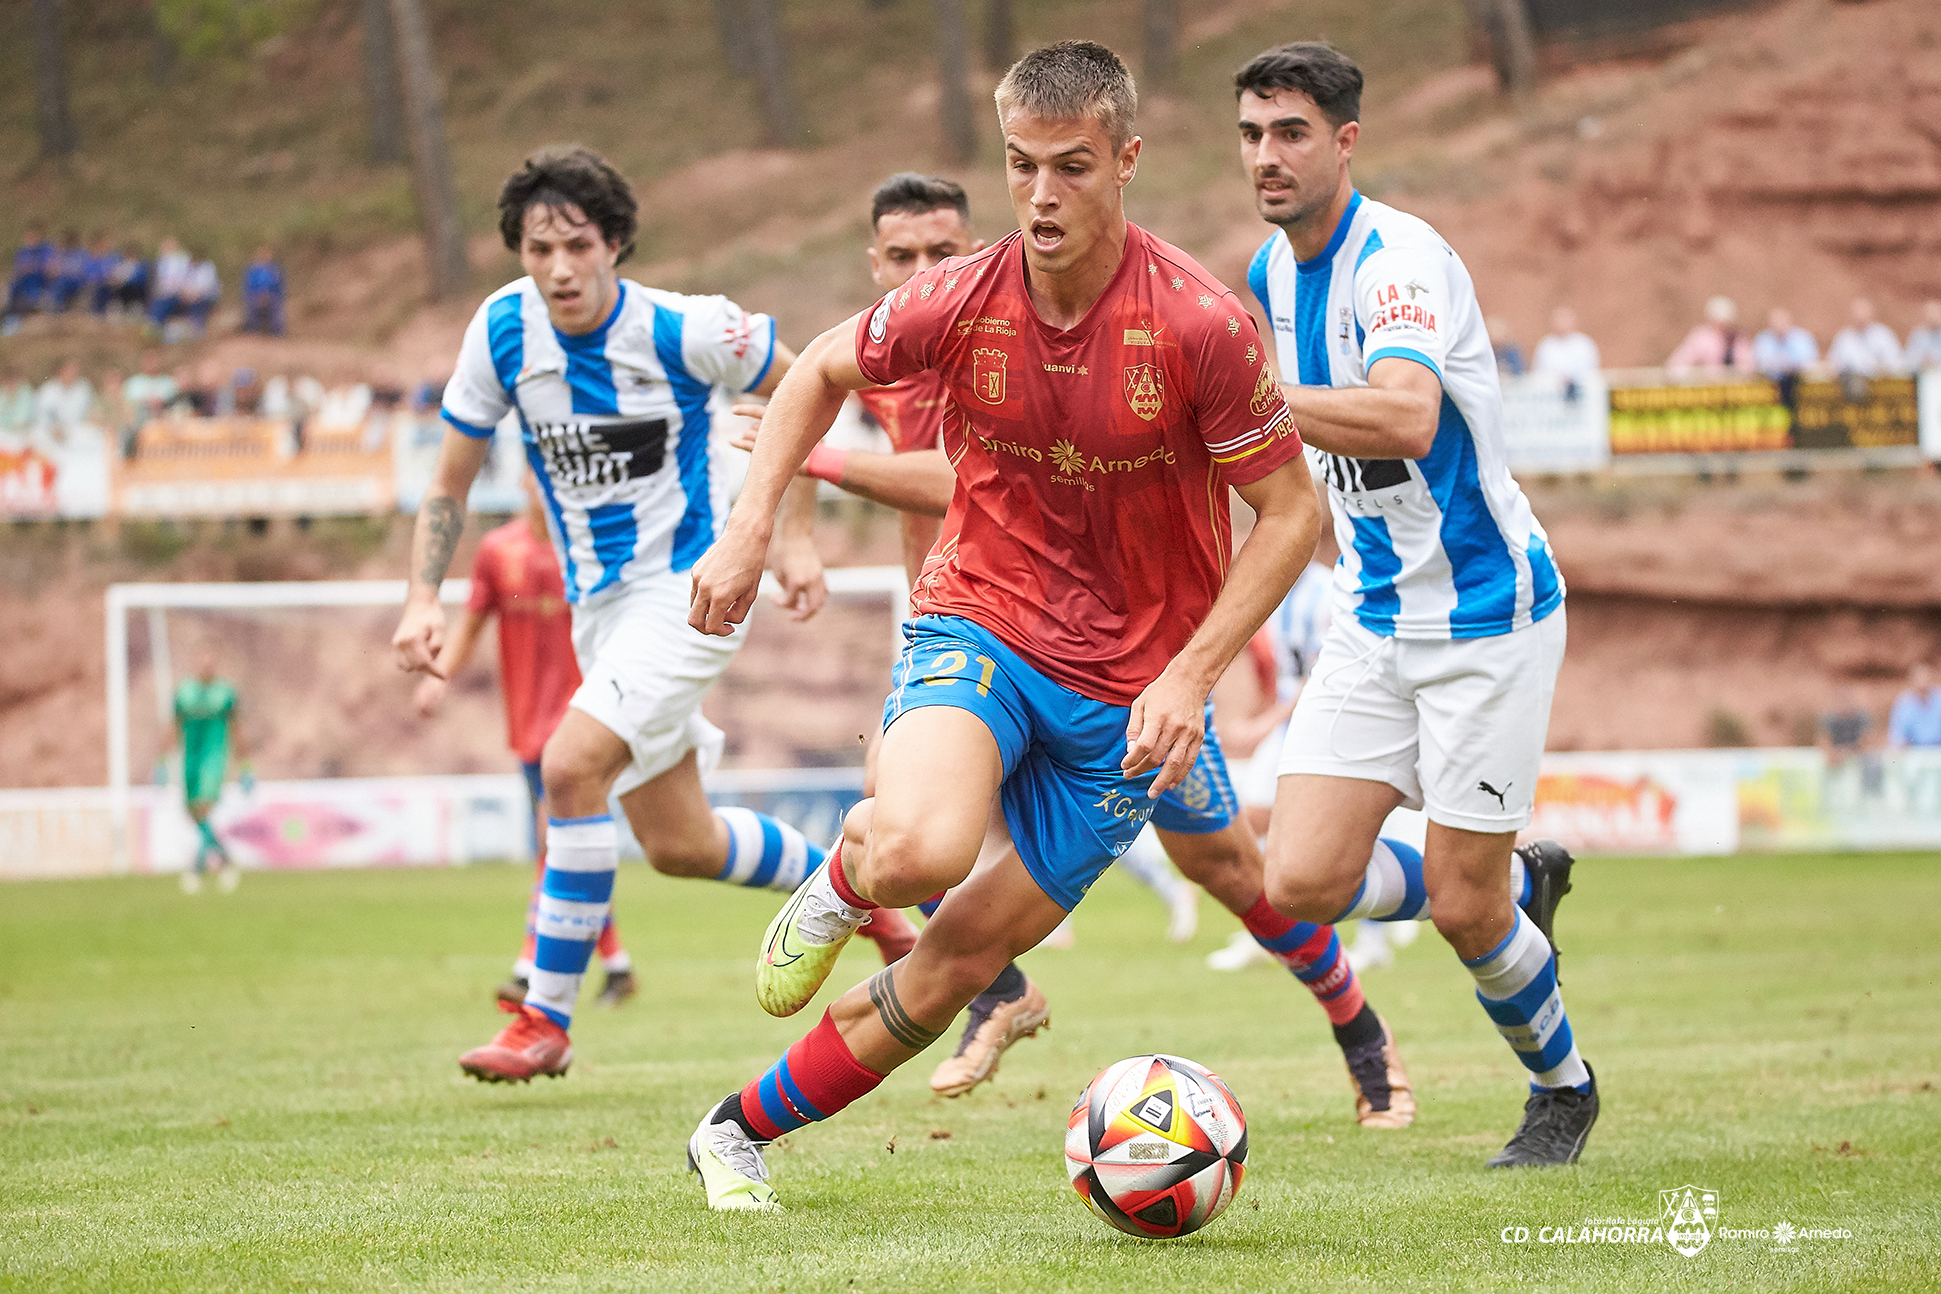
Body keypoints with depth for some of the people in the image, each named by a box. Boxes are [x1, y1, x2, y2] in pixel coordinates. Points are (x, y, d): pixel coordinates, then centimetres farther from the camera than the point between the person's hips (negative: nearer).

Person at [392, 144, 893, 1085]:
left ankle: (546, 1020, -16)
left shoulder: (682, 330, -19)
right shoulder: (503, 330, -8)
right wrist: (424, 599, -11)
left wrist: (795, 533, -2)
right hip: (596, 601, 6)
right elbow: (450, 484, 3)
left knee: (570, 765, -25)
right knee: (679, 846, 12)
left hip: (690, 582, -6)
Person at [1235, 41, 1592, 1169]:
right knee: (1304, 883, -6)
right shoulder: (1275, 268, 5)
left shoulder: (1399, 257, -21)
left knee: (1462, 908, -3)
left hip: (1485, 614, -7)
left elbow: (1407, 420, -39)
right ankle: (1522, 884, 22)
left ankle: (1565, 1088, 26)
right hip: (1372, 621, 7)